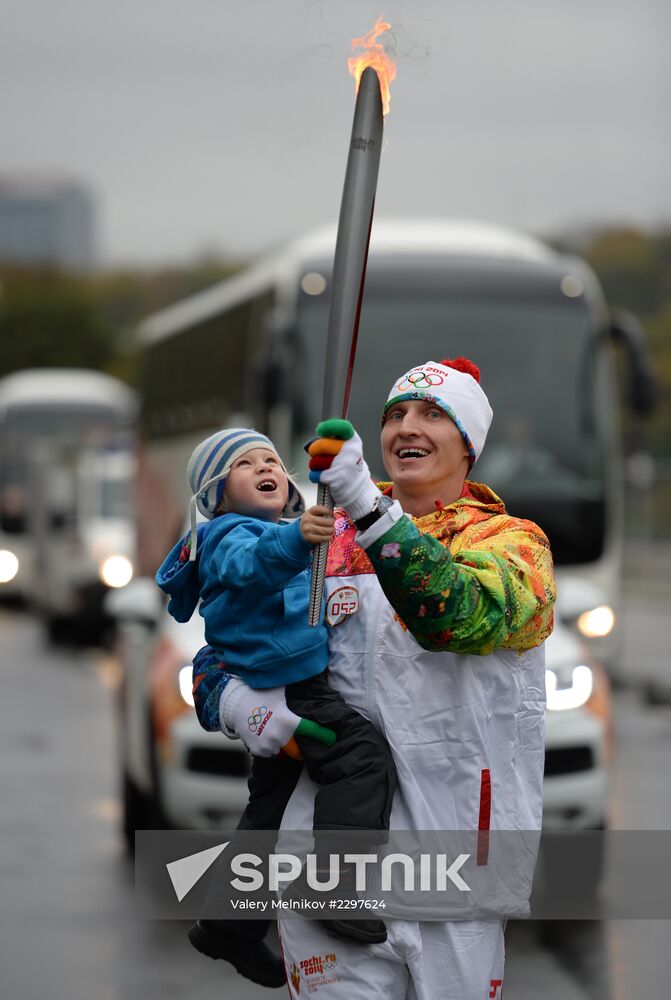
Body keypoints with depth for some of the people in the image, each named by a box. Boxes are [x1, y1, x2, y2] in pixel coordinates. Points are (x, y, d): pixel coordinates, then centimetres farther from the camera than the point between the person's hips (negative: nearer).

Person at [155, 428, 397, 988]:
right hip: (286, 687, -11)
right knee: (362, 754, -25)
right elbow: (251, 565, -34)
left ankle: (228, 927, 30)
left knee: (272, 805, 19)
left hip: (287, 694, 11)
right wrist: (294, 540, -52)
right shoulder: (230, 534, -9)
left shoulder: (281, 531, 23)